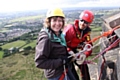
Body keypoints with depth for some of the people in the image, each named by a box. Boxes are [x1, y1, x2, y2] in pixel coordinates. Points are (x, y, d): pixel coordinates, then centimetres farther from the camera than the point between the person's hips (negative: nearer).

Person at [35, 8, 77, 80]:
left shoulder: (59, 34, 0)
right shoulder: (45, 39, -27)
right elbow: (39, 62, -29)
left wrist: (69, 56, -2)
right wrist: (62, 61, -27)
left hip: (65, 69, 8)